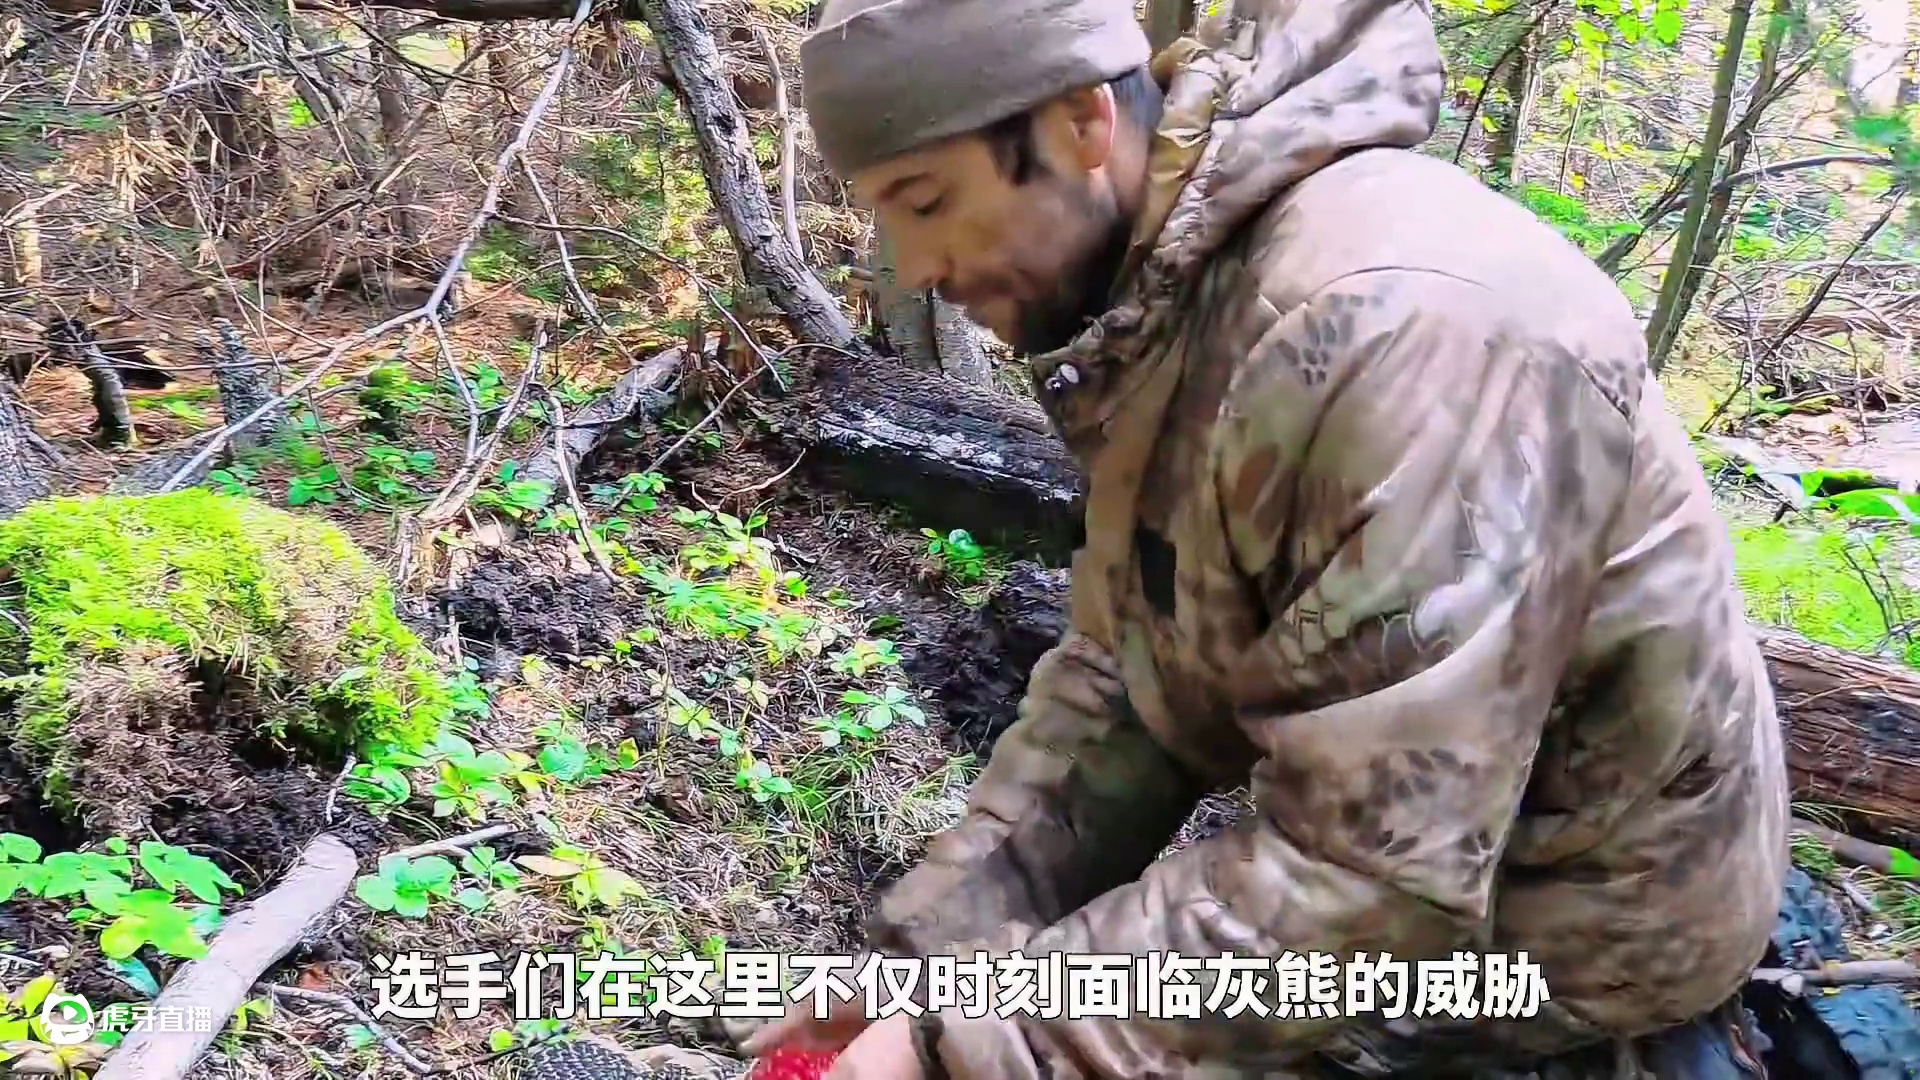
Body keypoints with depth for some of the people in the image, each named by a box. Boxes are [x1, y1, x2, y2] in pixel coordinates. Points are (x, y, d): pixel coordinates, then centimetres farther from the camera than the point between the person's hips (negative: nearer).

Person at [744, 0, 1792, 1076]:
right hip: (1397, 846, 8)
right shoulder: (1165, 305, -1)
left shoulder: (1403, 333, -31)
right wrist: (928, 953, -8)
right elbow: (1119, 685, 1)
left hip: (1555, 965, -8)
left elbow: (1374, 884, -32)